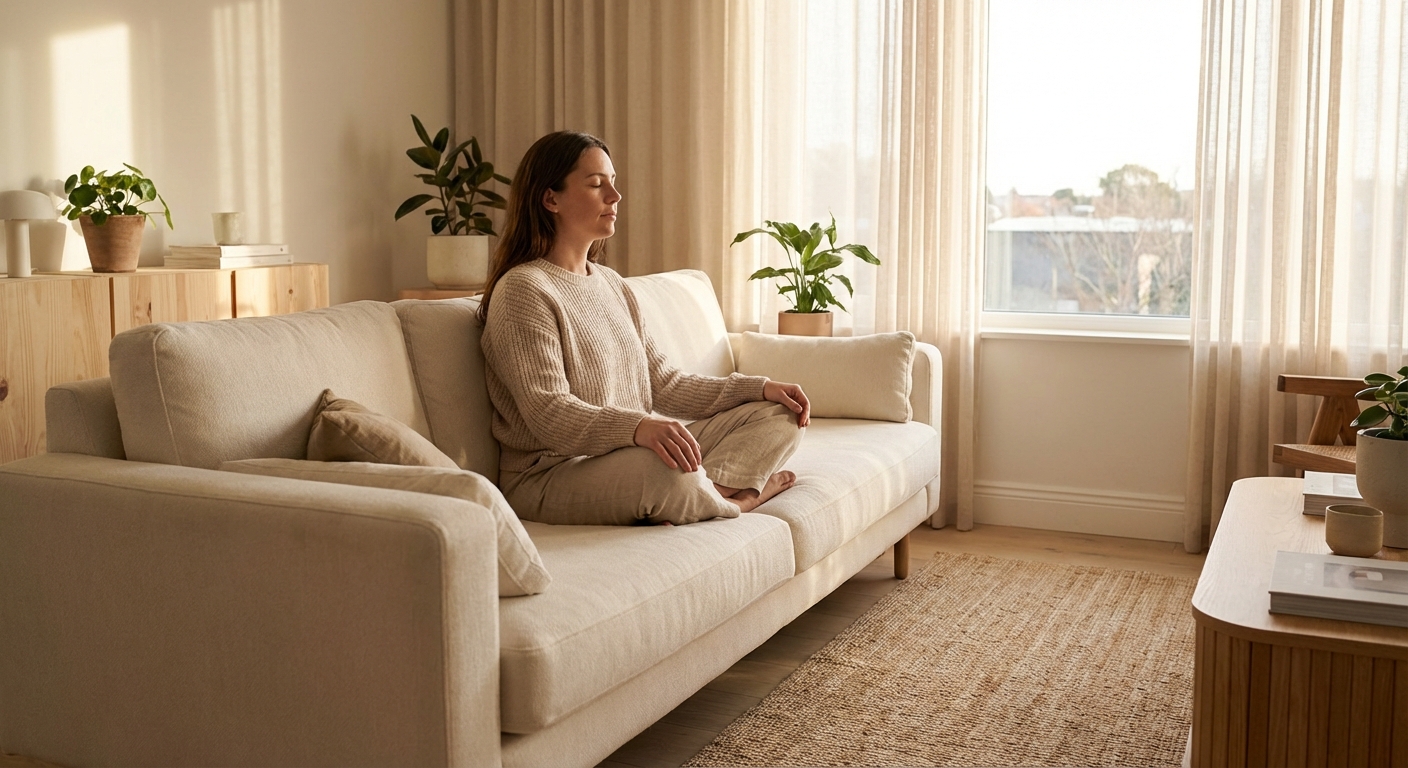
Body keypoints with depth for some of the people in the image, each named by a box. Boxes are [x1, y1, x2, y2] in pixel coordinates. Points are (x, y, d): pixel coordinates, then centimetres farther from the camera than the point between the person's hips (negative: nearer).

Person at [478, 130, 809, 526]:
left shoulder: (612, 284, 16)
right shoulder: (523, 290, -11)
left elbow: (662, 382, 14)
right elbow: (548, 413, -22)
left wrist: (760, 387, 3)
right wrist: (639, 427, -39)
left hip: (629, 455, 9)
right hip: (549, 476, -9)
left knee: (779, 416, 1)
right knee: (669, 473, -39)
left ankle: (710, 491, -24)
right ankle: (735, 497, -7)